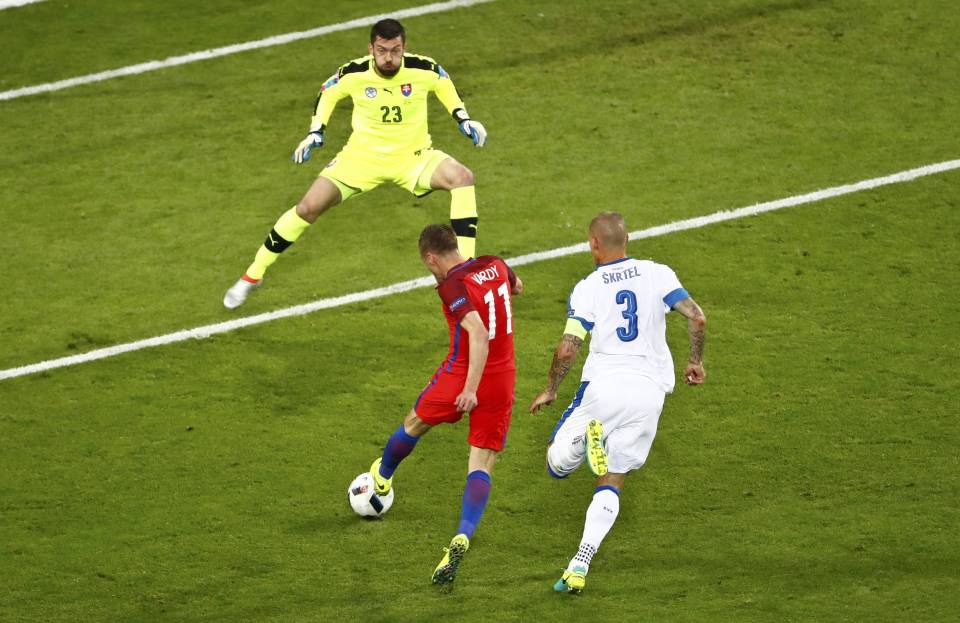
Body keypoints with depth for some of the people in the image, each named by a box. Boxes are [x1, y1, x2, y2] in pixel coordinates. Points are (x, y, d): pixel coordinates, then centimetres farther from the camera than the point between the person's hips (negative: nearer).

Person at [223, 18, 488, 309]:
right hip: (363, 155, 0)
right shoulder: (354, 74, -17)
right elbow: (327, 94, 6)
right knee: (309, 206, -11)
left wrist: (464, 119, 2)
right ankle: (253, 275, 7)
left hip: (412, 155, 0)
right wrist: (315, 132, -3)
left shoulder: (422, 69, -17)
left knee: (462, 177, -28)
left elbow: (444, 83, 9)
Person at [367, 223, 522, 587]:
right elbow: (517, 287, 28)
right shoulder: (495, 266, 3)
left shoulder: (453, 286, -17)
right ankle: (462, 539, -17)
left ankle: (382, 477, 53)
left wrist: (470, 389, -30)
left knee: (415, 423, 26)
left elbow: (478, 334, -30)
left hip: (462, 377, -5)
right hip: (503, 380, 5)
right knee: (481, 465, 3)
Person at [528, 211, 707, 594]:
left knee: (557, 464, 10)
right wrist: (695, 361, 13)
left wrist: (550, 390, 9)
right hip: (650, 391, 3)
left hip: (604, 386, -3)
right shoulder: (658, 274, 3)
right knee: (611, 484, 10)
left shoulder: (587, 289, -2)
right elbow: (697, 318, -4)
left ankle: (591, 435, -22)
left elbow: (567, 349, -7)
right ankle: (580, 566, -2)